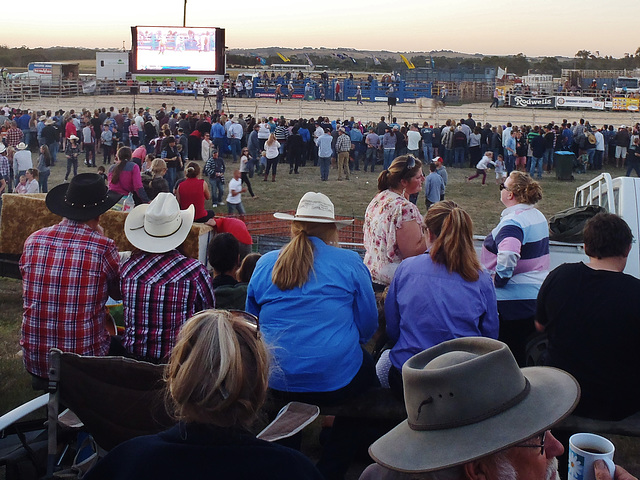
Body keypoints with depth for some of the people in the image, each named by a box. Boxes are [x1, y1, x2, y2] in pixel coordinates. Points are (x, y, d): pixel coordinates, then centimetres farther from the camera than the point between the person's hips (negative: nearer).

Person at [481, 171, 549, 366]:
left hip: (516, 300, -9)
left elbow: (508, 255, -36)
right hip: (539, 296, 9)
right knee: (529, 356, 17)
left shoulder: (513, 221, -19)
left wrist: (498, 280, -21)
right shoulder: (539, 216, 12)